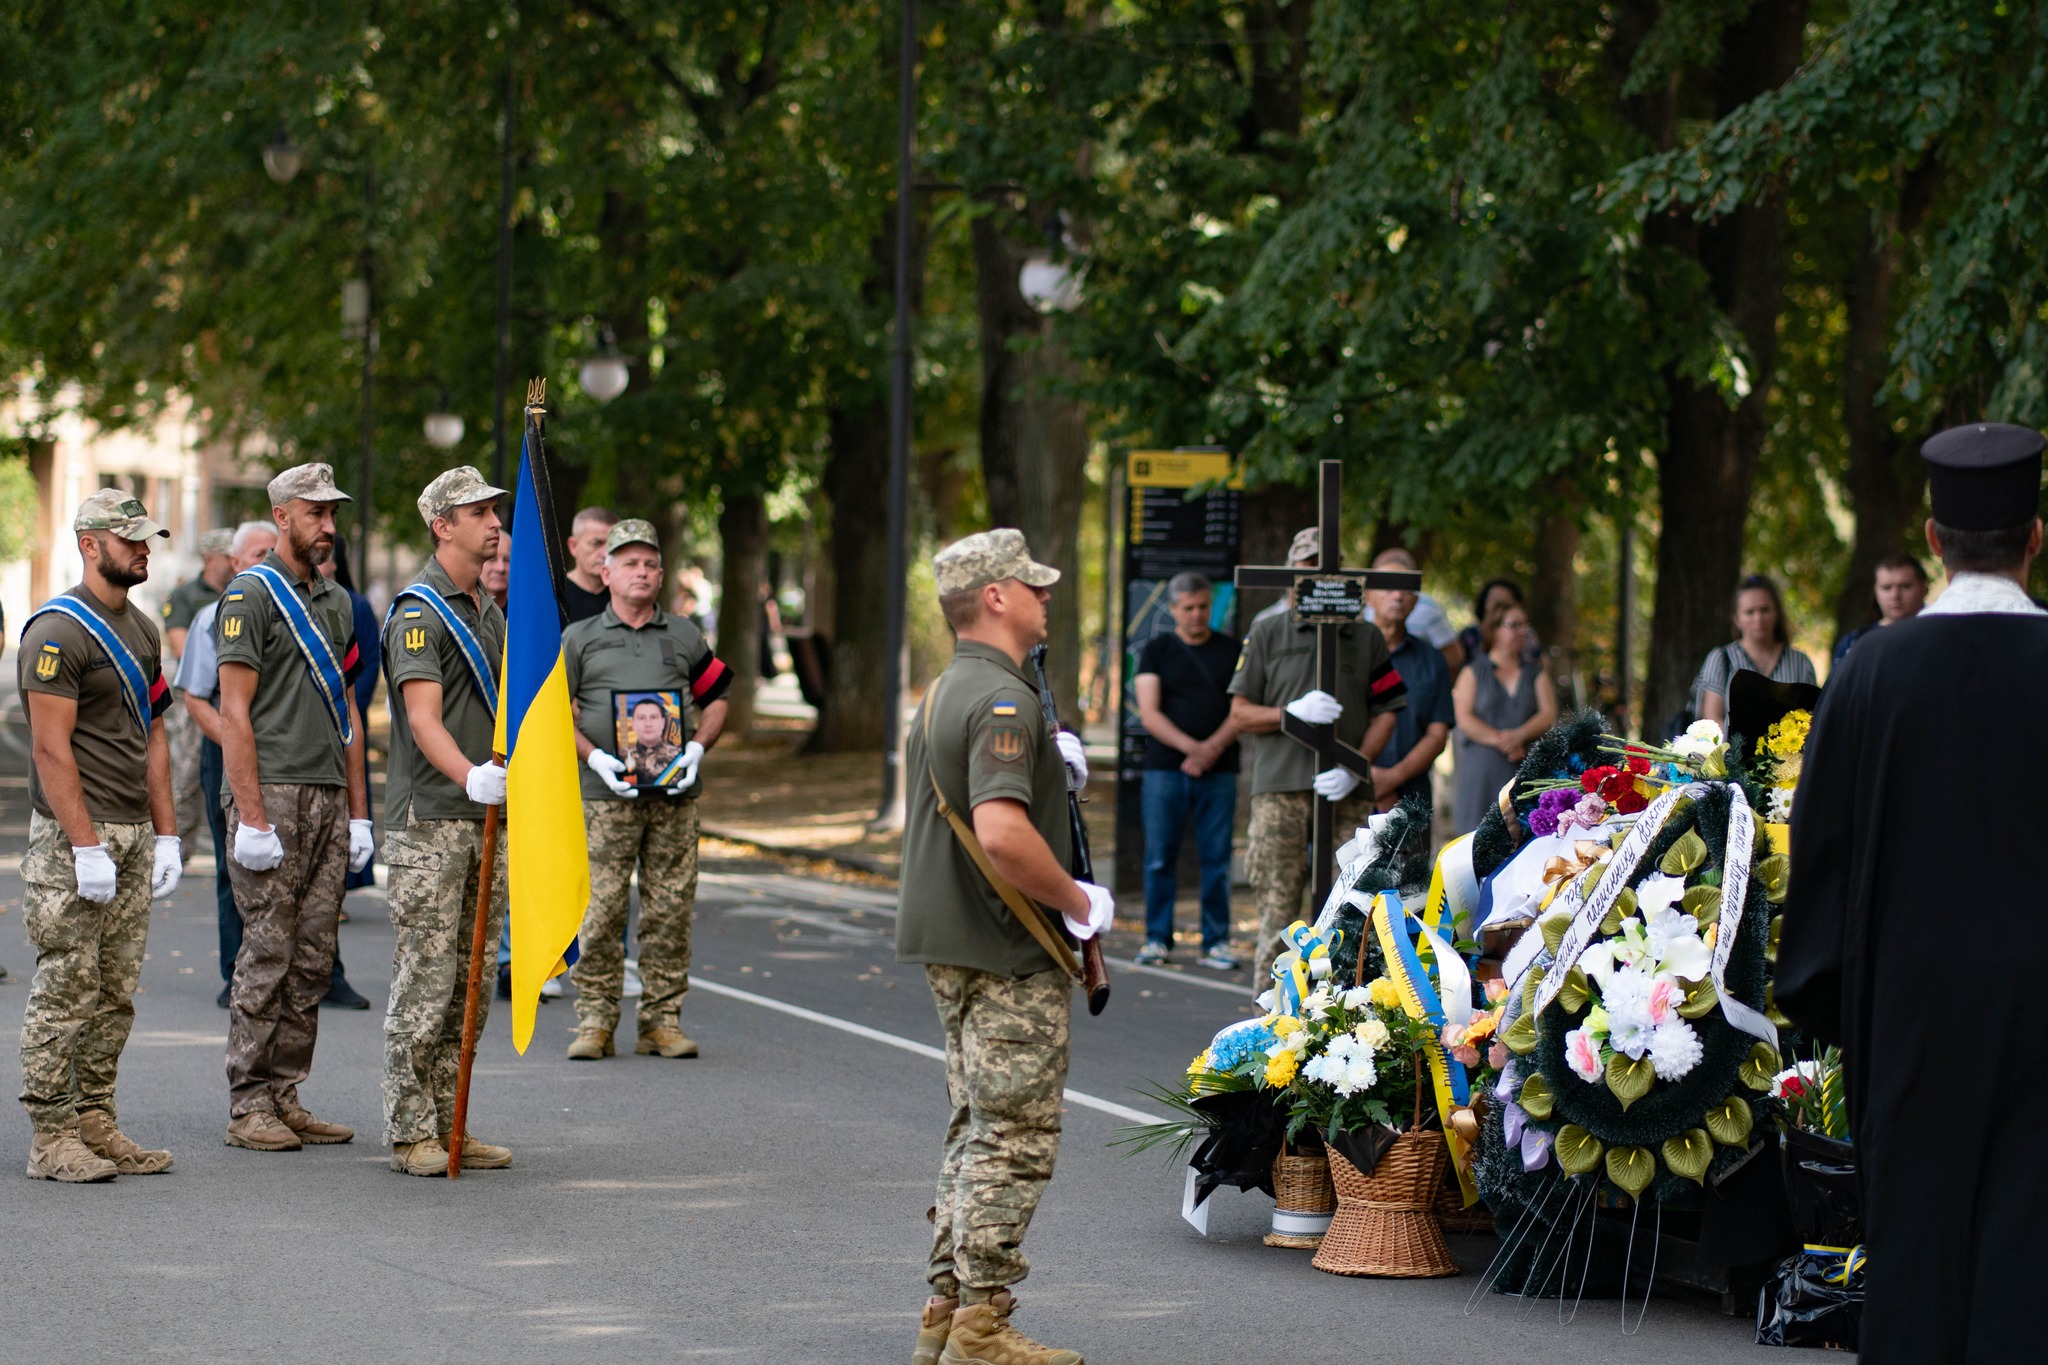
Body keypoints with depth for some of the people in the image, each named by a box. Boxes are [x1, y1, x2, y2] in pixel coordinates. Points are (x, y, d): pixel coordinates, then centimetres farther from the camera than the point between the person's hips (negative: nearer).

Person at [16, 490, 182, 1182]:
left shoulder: (140, 628, 16)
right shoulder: (57, 631, -11)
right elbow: (52, 749, -16)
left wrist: (165, 835, 13)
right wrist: (87, 847, -19)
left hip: (133, 838, 8)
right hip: (75, 840, -8)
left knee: (116, 994, 8)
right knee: (66, 991, -7)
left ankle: (96, 1123, 14)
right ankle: (52, 1137, -4)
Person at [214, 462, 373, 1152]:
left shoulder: (336, 601, 17)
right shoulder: (250, 594, -5)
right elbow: (234, 712, -10)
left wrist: (358, 811, 14)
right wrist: (251, 817, -16)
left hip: (329, 799, 7)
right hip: (272, 794, -7)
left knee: (312, 961, 6)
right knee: (267, 957, -6)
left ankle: (286, 1097, 11)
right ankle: (249, 1107, -1)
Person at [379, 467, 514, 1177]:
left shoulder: (489, 611, 18)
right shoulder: (418, 612, -10)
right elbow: (424, 718, -21)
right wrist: (470, 776, -37)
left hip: (488, 817, 9)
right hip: (430, 822, -9)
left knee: (471, 986, 9)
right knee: (424, 979, -7)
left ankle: (449, 1125, 15)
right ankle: (410, 1133, -3)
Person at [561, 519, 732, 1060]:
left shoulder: (684, 636, 15)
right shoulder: (579, 639, 9)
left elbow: (716, 699, 20)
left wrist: (697, 747, 1)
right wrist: (594, 757, -9)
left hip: (674, 793, 2)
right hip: (607, 793, -2)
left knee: (671, 909, 1)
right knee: (600, 909, -6)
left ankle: (662, 1021, 8)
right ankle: (595, 1021, 1)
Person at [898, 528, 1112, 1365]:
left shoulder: (944, 693, 15)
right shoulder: (1004, 700, -19)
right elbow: (1002, 834, -30)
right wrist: (1079, 902, -17)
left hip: (952, 947, 10)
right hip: (1009, 954, -10)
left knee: (978, 1130, 16)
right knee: (1015, 1139, -4)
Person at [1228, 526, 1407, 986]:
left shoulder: (1366, 637, 15)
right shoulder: (1267, 633, 11)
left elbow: (1385, 713, 11)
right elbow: (1240, 712, 8)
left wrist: (1354, 768, -6)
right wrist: (1294, 711, -10)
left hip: (1347, 793, 1)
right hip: (1280, 789, -1)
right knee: (1278, 910, -4)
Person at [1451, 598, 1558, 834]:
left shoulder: (1535, 672, 18)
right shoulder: (1473, 672, 9)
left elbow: (1549, 715, 5)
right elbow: (1464, 718, -3)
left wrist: (1520, 735, -13)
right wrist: (1499, 740, -15)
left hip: (1527, 769, 2)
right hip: (1483, 768, -2)